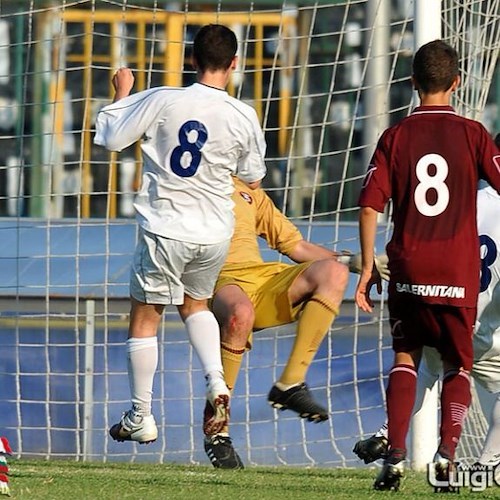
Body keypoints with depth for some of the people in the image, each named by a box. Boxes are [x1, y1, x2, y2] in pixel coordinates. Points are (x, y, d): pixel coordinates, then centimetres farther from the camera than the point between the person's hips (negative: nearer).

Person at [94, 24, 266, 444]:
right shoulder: (244, 117, -7)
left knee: (145, 316, 11)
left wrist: (122, 94, 10)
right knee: (195, 304, 27)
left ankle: (141, 418, 16)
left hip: (166, 230, -3)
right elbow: (253, 179, 8)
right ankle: (216, 382, 5)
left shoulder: (162, 101, -14)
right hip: (215, 235, 3)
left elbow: (110, 138, -5)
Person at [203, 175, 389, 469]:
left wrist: (355, 262, 15)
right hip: (219, 280, -6)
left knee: (333, 271, -20)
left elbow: (298, 247, 28)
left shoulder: (250, 194, 32)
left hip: (264, 279, 6)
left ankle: (290, 385, -22)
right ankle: (216, 429, -27)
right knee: (241, 312, -40)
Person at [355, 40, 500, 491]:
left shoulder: (395, 137, 1)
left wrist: (367, 268, 3)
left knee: (405, 359, 14)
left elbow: (370, 205, -3)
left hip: (408, 270, 1)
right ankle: (447, 451, -6)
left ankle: (395, 456, 0)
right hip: (459, 273, -1)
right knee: (458, 365, 13)